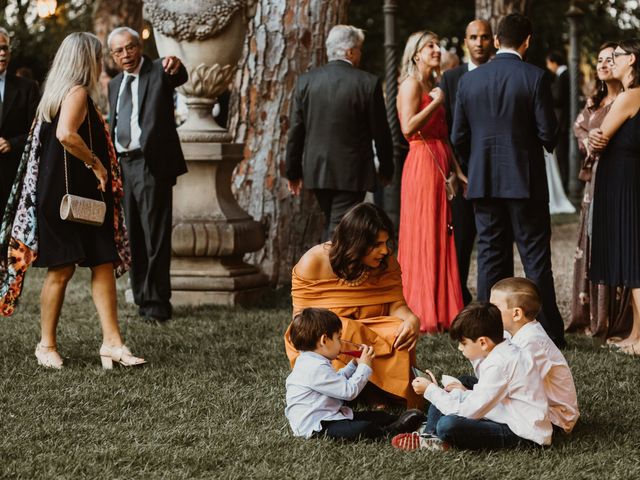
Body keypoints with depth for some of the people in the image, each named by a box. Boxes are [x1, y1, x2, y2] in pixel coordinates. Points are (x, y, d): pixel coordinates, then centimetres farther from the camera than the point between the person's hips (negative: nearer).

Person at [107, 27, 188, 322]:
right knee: (133, 236, 12)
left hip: (151, 164, -7)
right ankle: (142, 298, 20)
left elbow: (180, 77, -26)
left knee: (155, 235, -7)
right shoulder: (114, 85, 17)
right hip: (122, 165, 7)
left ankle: (157, 303, -4)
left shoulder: (158, 71, -3)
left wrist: (176, 65, -49)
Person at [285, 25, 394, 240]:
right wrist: (386, 170, 10)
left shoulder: (305, 81, 0)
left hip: (316, 171, 4)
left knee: (330, 225, 20)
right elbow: (381, 132, -3)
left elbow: (295, 132, 2)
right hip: (352, 174, -4)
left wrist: (293, 172, 11)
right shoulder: (368, 83, -9)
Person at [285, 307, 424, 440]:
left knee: (378, 416, 7)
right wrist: (364, 367, -8)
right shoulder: (316, 368, -23)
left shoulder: (310, 363, 13)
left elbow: (337, 382, 32)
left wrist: (354, 365, 22)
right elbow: (349, 391, -20)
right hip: (315, 426, -12)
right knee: (364, 428, -30)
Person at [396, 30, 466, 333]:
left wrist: (457, 169, 12)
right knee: (423, 239, -7)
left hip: (440, 166, 9)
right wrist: (436, 103, -13)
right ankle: (421, 316, -5)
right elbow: (408, 127, -18)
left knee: (440, 238, 8)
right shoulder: (412, 84, -6)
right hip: (422, 163, -9)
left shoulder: (433, 86, 21)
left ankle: (439, 313, 12)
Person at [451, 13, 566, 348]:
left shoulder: (469, 81, 2)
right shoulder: (535, 78, -9)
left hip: (484, 182, 3)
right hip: (526, 180, -3)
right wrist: (545, 144, 14)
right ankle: (549, 334, 4)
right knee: (536, 260, 3)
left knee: (490, 257, 8)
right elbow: (548, 133, -10)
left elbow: (459, 137, 4)